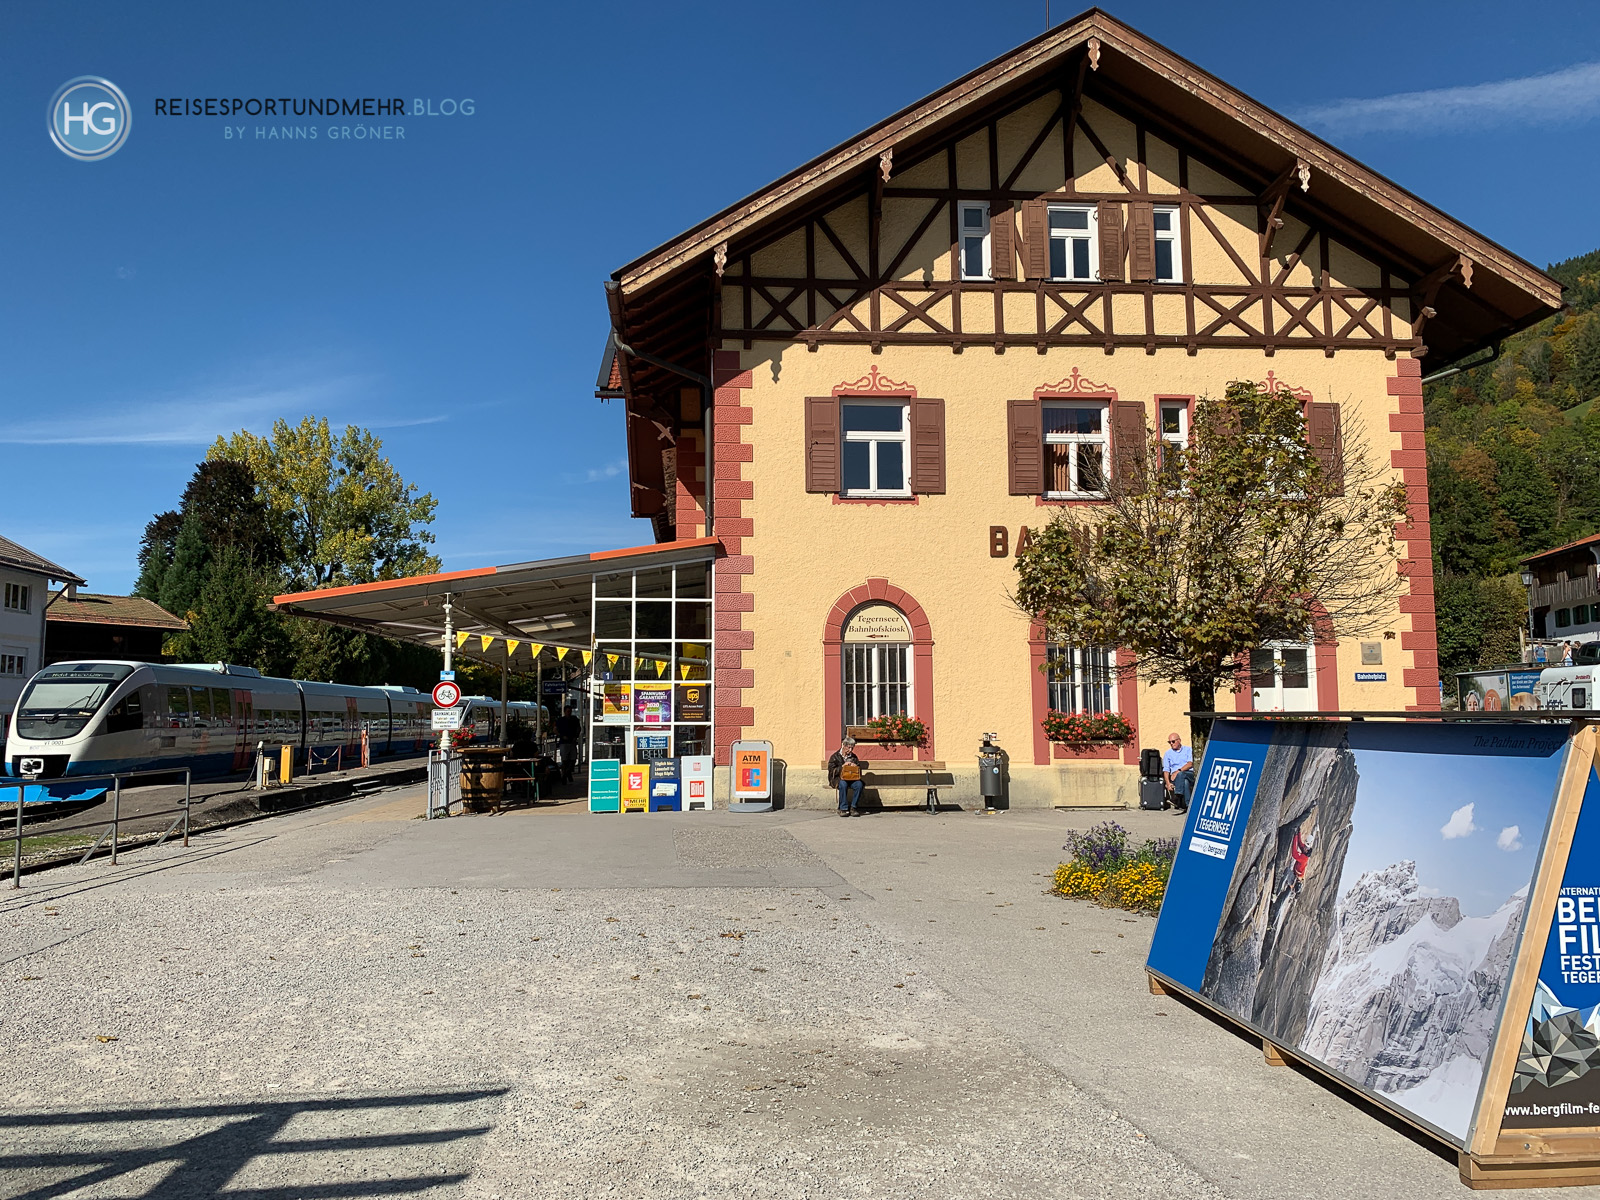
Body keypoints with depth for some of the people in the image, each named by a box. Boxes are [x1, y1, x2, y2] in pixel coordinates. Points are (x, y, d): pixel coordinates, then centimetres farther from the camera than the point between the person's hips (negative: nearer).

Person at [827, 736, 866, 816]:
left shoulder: (854, 757, 16)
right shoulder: (835, 756, 5)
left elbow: (859, 771, 16)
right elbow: (832, 771, -5)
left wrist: (855, 767, -7)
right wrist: (842, 766, -16)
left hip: (851, 779, 3)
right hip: (837, 779, -3)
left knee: (859, 784, -30)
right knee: (843, 784, -39)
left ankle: (853, 807, -23)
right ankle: (843, 808, -32)